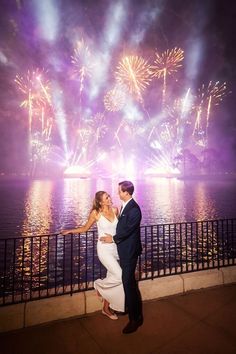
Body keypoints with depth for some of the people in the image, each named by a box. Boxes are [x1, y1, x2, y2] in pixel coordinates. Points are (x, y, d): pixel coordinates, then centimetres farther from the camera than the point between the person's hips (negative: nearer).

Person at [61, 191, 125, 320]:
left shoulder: (115, 210, 1)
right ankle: (99, 285, 18)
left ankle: (106, 308, 30)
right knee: (119, 277, -12)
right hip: (104, 249, -5)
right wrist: (70, 231, -1)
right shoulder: (96, 213, -11)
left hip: (115, 248, 5)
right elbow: (85, 228, 2)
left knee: (112, 277, 11)